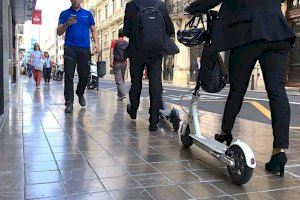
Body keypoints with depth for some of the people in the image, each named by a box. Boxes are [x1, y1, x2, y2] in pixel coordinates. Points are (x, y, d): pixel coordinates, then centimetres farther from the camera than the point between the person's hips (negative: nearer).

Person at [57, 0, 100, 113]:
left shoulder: (87, 14, 16)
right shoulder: (65, 14, 11)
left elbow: (93, 30, 15)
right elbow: (59, 32, 6)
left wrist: (96, 43, -2)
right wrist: (67, 24, -13)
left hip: (85, 48, 2)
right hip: (70, 48, -1)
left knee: (85, 75, 2)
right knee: (69, 76, -6)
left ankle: (80, 93, 31)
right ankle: (69, 103, -4)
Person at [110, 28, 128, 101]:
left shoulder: (114, 42, 0)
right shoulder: (127, 43, 8)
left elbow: (111, 51, -11)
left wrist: (111, 62, -16)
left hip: (117, 63, -3)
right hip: (124, 63, 3)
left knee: (118, 80, -6)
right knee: (122, 79, 13)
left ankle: (123, 94, -20)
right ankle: (120, 95, 17)